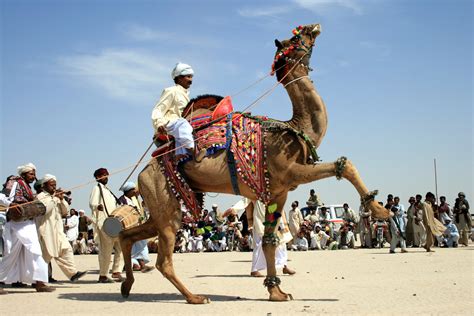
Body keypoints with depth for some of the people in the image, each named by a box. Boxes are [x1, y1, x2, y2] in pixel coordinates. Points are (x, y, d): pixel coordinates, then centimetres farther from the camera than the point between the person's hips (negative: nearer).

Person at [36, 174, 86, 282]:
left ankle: (73, 273, -9)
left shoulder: (56, 197, 17)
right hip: (46, 231, -7)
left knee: (66, 250, -4)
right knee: (47, 254, -2)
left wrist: (62, 199, -1)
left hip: (57, 230, 7)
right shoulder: (40, 197, -4)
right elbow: (44, 209, -20)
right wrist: (53, 197, -17)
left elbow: (65, 212, 14)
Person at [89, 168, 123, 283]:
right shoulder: (97, 188, -1)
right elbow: (92, 203, -14)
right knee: (106, 249, -8)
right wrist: (98, 206, -33)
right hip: (103, 223, -9)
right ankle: (103, 275, -1)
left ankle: (116, 272, 10)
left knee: (120, 246, 5)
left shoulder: (107, 189, 24)